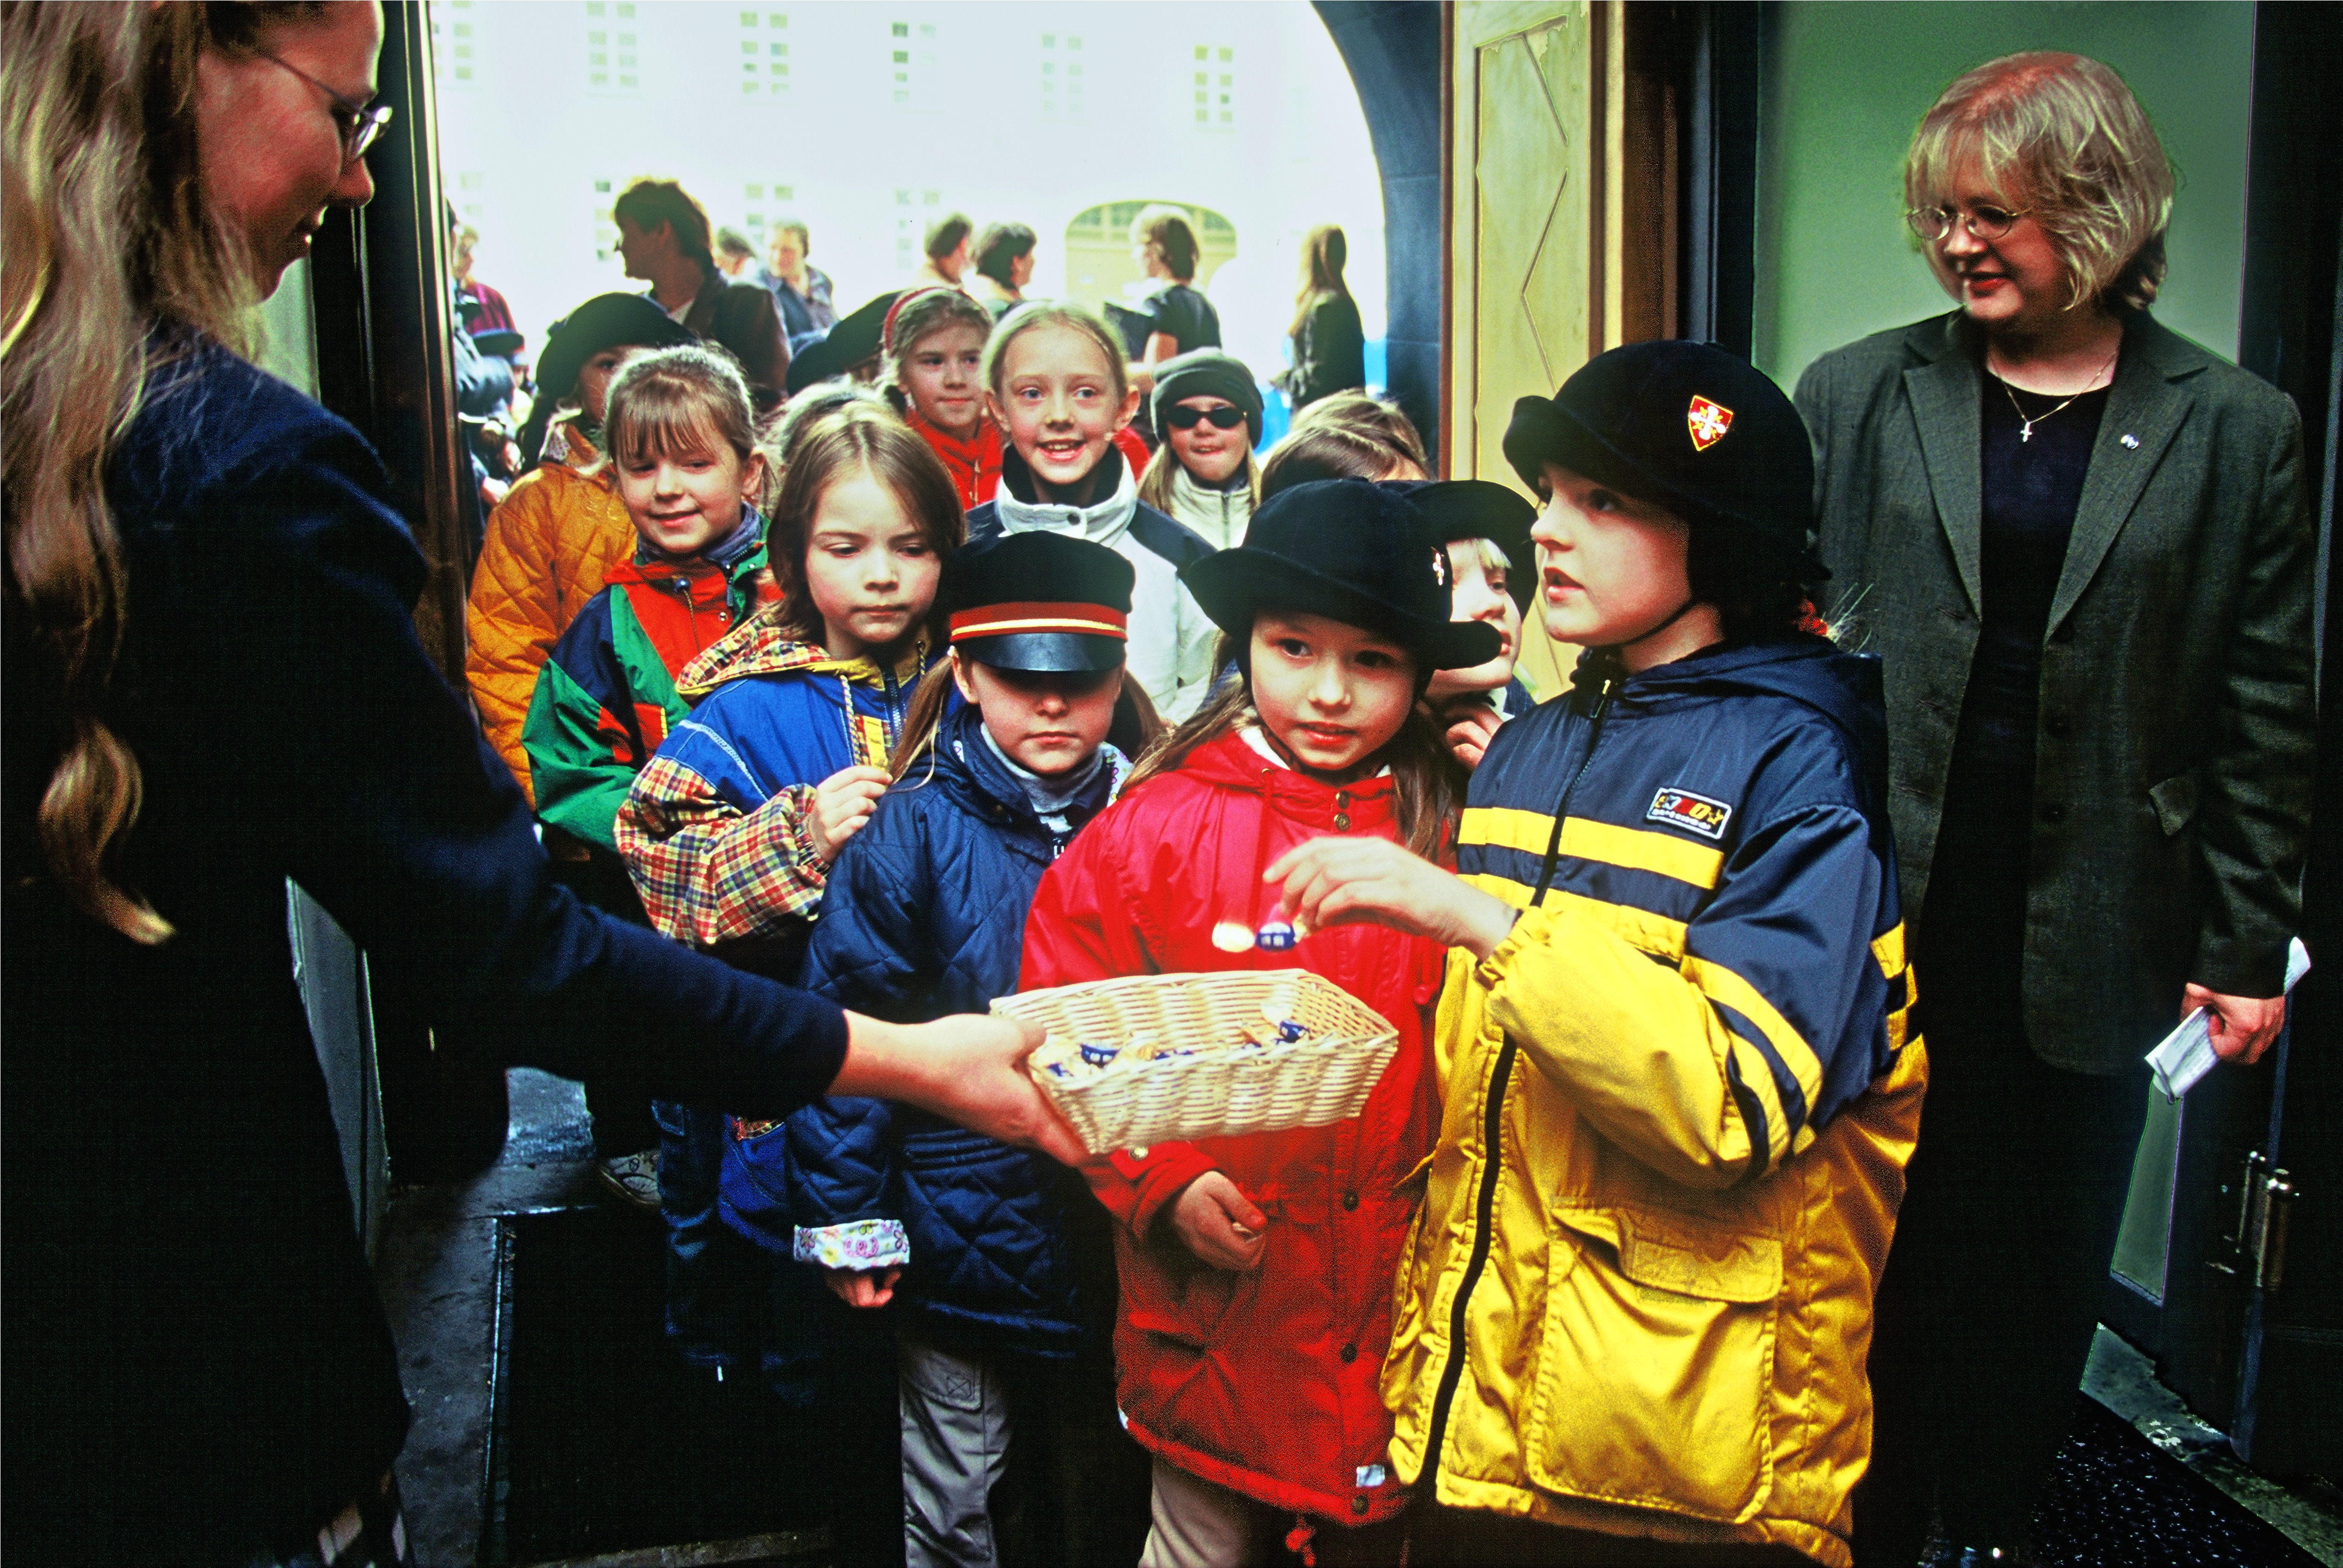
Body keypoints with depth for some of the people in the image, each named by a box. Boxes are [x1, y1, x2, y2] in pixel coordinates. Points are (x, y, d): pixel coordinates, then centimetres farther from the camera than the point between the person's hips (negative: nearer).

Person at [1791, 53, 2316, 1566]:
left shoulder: (2237, 431, 1)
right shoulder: (1858, 394, 2)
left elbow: (2268, 718, 3)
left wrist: (2249, 950, 1)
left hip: (2090, 937, 0)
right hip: (1884, 916, 0)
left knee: (2049, 1270, 13)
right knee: (1882, 1252, 10)